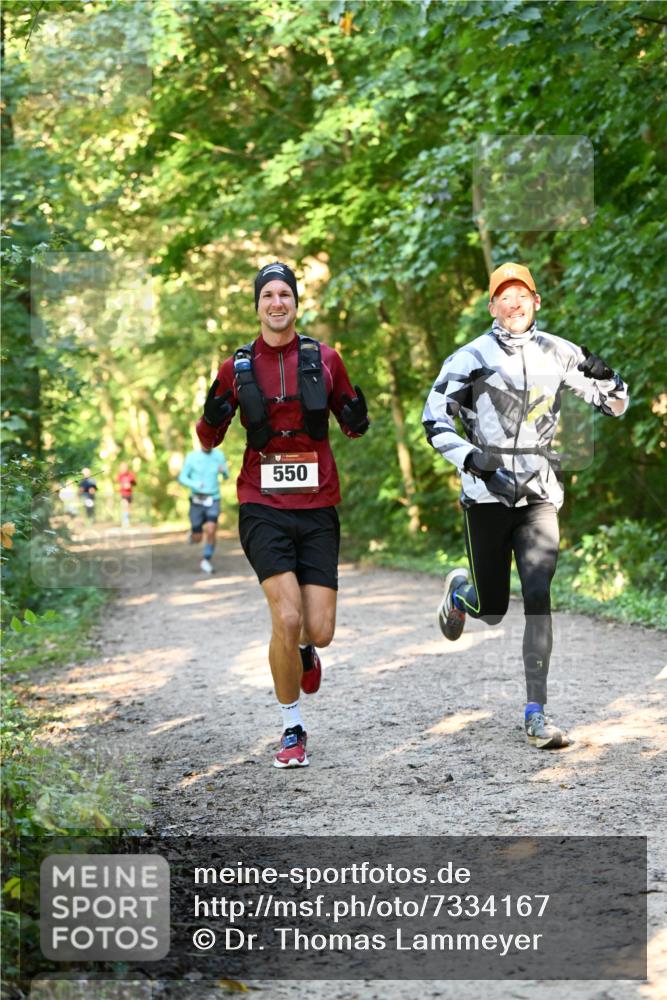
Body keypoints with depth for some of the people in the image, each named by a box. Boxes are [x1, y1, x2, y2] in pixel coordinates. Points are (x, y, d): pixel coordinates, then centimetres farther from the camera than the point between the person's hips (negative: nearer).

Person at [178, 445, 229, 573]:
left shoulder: (219, 455, -2)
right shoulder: (192, 457, -7)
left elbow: (226, 476, 11)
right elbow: (182, 478, -2)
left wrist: (224, 471, -15)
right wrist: (194, 485, -24)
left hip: (213, 501, 0)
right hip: (197, 501, 0)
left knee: (211, 531, -20)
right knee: (197, 539, 4)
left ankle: (206, 562, -1)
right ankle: (193, 533, 42)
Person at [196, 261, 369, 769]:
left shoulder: (323, 358, 6)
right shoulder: (238, 366, 5)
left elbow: (352, 427, 17)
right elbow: (208, 440, 13)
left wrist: (357, 416, -6)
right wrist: (213, 415, -9)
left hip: (318, 507, 1)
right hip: (264, 507, -1)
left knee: (319, 630, -4)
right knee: (287, 618, -16)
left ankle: (302, 651, 36)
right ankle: (292, 730, 3)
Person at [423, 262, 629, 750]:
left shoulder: (559, 354, 5)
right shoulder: (471, 358, -3)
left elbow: (616, 406, 10)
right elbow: (434, 421, -2)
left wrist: (605, 376, -12)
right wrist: (469, 457, -18)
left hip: (539, 493, 1)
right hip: (487, 491, -1)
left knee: (539, 596, -14)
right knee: (492, 610, 5)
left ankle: (537, 713, -11)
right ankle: (460, 588, 43)